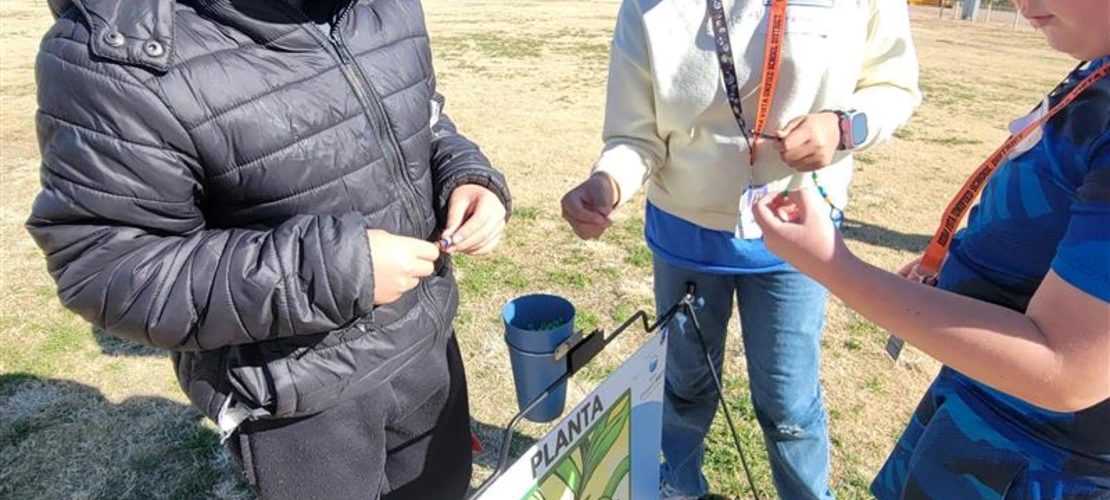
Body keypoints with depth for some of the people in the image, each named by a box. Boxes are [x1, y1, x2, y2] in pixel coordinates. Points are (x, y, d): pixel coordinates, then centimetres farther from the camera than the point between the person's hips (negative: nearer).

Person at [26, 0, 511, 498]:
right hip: (301, 391, -5)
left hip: (424, 336, 6)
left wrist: (467, 175, -12)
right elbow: (100, 265, -20)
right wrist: (325, 270, -30)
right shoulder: (122, 49, -22)